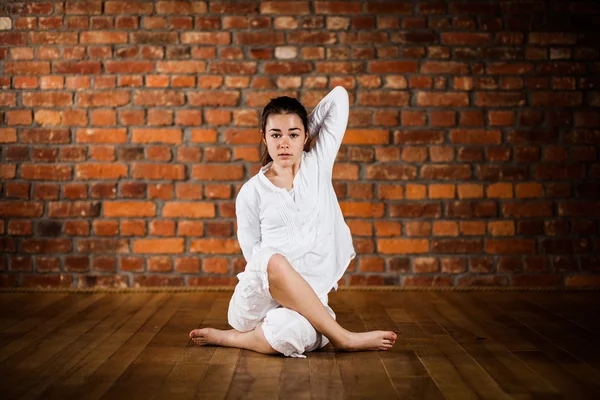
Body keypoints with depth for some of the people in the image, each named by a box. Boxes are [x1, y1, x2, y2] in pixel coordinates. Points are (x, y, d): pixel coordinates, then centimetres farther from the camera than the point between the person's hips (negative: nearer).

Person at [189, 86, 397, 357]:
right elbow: (254, 254, 11)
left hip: (308, 301, 0)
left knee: (291, 331, -40)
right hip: (256, 301, 0)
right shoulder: (251, 192, 7)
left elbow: (338, 97, 9)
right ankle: (343, 338, -24)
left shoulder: (318, 165, 10)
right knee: (274, 261, -39)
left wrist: (305, 129, 19)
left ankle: (228, 338, -10)